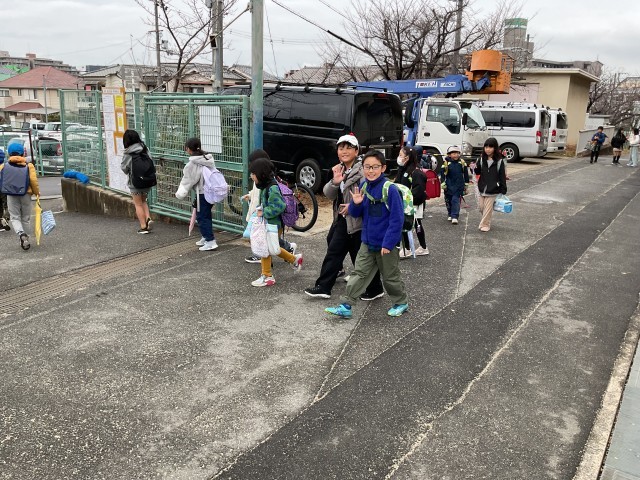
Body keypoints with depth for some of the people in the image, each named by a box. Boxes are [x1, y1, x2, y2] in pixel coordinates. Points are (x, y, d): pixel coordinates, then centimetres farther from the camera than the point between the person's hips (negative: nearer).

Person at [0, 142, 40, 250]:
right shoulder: (29, 166, -4)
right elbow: (33, 180, -11)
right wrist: (37, 192, 2)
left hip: (11, 196, 0)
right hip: (25, 194, 0)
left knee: (14, 217, 5)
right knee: (25, 218, 13)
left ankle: (21, 234, -20)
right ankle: (24, 237, 18)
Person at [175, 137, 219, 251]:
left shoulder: (192, 163, -14)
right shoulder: (209, 159, 6)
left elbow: (188, 180, -9)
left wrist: (181, 192, 3)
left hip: (203, 193, -8)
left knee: (201, 217, 0)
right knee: (206, 215, 20)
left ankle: (210, 241, -4)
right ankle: (205, 237, 31)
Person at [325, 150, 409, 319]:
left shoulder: (390, 189, -18)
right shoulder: (363, 186, 0)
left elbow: (397, 219, -19)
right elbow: (355, 213, 6)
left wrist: (388, 243, -21)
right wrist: (356, 203, -16)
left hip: (386, 245, -5)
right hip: (367, 242, 5)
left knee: (390, 277, 12)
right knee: (358, 274, 10)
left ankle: (402, 302, 34)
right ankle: (345, 306, 16)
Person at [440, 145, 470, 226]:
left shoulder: (462, 163, 1)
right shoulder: (446, 163, -6)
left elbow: (466, 174, 11)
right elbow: (442, 173, -3)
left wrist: (466, 184, 13)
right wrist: (443, 183, -9)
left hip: (459, 186, 0)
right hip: (449, 185, 1)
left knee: (456, 200, -10)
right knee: (448, 200, 12)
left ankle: (454, 217, -12)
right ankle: (450, 214, 31)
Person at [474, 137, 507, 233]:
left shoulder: (499, 161, -9)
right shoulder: (482, 159, 2)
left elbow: (502, 176, -7)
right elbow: (478, 172, 10)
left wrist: (503, 191, -8)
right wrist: (474, 168, -14)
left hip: (493, 190, -4)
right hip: (482, 188, 4)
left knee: (488, 208, 1)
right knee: (481, 207, 12)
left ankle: (485, 225, 12)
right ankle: (486, 221, 35)